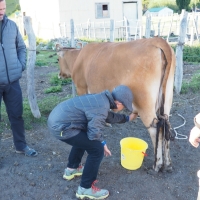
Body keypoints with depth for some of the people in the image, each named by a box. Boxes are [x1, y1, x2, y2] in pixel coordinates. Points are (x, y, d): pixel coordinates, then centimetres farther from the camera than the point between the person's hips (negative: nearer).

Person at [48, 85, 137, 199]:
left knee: (84, 138, 31)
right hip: (60, 126, -10)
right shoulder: (101, 107, -18)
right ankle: (85, 189, 8)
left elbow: (108, 116, 31)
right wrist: (103, 143, 5)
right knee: (97, 150, -6)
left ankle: (72, 169, 45)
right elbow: (94, 133, -15)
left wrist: (127, 118, 42)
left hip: (57, 118, 10)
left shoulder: (102, 99, 12)